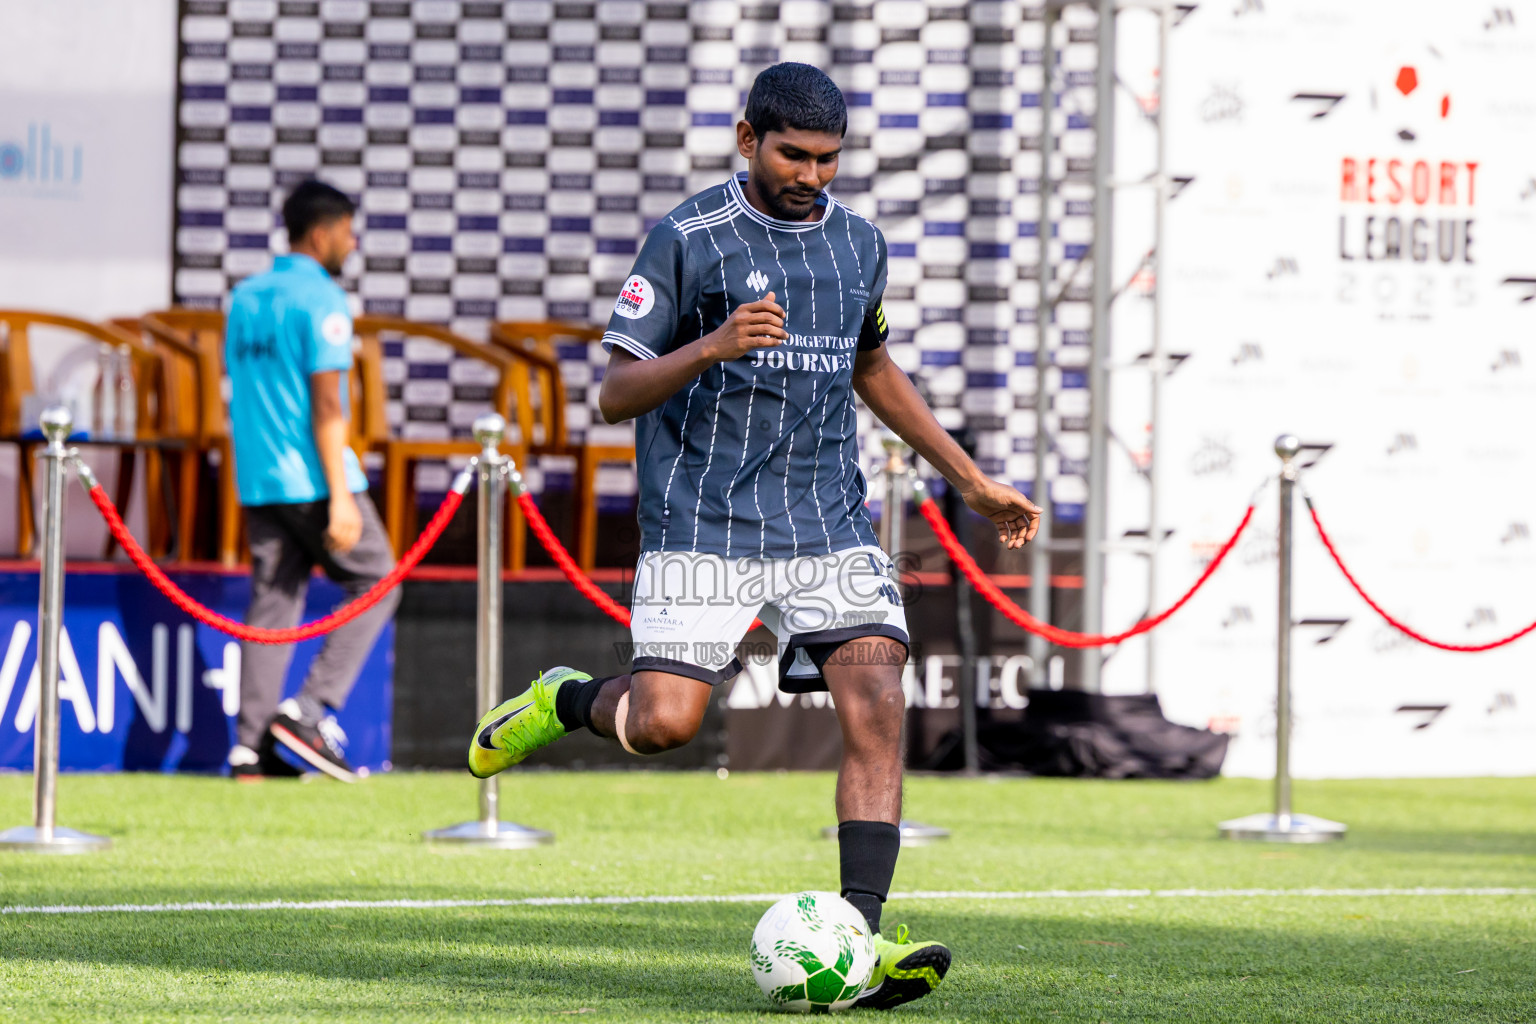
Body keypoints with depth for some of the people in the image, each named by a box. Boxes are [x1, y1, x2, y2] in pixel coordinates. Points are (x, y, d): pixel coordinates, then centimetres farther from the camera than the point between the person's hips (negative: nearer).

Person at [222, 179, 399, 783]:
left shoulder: (244, 297, 14)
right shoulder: (321, 298, -10)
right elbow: (326, 404, -15)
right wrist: (340, 500, -17)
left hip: (257, 482, 7)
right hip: (313, 479, -7)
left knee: (272, 601, 8)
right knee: (376, 584, 5)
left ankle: (251, 748, 1)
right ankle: (311, 711, -6)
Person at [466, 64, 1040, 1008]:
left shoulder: (860, 245, 12)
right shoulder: (688, 240, -4)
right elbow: (617, 394, -5)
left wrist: (973, 481, 29)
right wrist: (712, 346, -23)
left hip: (829, 528, 4)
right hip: (704, 528, -4)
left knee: (878, 706, -14)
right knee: (662, 723, -15)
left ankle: (861, 940, -17)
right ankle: (568, 702, 21)